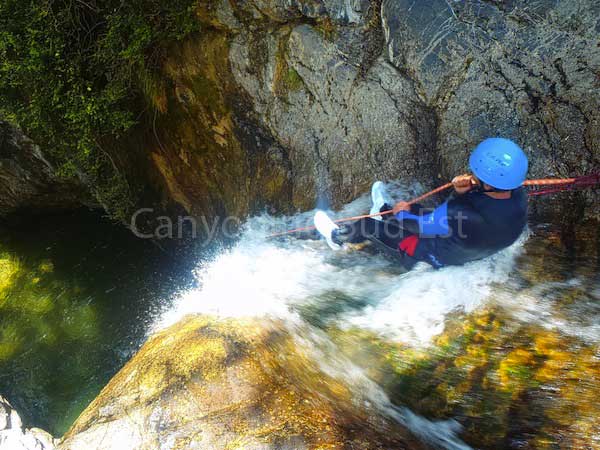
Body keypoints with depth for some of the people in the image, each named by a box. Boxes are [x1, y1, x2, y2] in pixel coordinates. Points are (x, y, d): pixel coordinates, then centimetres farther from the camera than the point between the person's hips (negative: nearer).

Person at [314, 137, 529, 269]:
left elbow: (421, 226, -25)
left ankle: (339, 237, 41)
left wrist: (402, 213, -4)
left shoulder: (459, 215, -44)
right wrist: (461, 191, -25)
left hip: (437, 258, -6)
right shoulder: (518, 196, -23)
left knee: (369, 226, 10)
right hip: (472, 252, 6)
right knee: (420, 211, 28)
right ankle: (386, 211, 60)